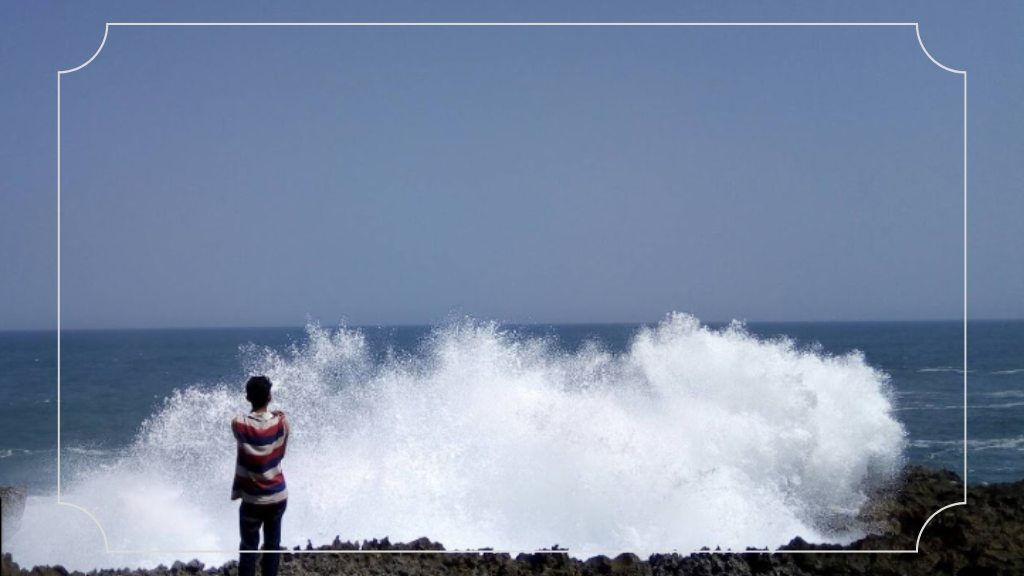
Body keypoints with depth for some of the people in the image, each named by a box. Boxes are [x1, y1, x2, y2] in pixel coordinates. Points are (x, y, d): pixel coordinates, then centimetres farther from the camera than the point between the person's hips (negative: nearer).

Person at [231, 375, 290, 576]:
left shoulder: (239, 424, -15)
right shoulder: (281, 422, -10)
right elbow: (281, 454, 3)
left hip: (253, 499, -2)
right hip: (278, 496, 2)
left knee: (249, 547, 9)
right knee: (272, 544, 16)